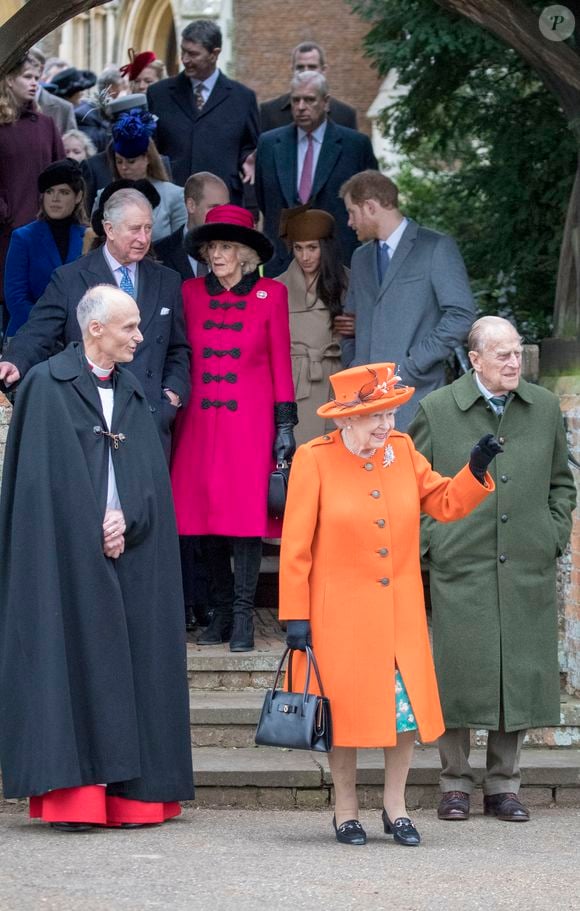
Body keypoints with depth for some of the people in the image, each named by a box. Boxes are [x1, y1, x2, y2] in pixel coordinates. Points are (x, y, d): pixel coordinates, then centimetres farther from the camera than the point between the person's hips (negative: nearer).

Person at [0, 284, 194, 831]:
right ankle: (71, 794, -7)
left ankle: (129, 793, 4)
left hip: (129, 553, 5)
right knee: (72, 661, -7)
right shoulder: (47, 385, -3)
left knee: (130, 667, 2)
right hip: (66, 555, -5)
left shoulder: (133, 394, 15)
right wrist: (93, 531, -11)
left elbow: (151, 475, 8)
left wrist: (126, 520, -9)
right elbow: (48, 477, -8)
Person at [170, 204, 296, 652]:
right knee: (208, 511, 2)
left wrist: (285, 423, -1)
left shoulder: (271, 293, 2)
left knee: (247, 511, -8)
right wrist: (174, 410, 6)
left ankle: (243, 615, -4)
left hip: (250, 419, -3)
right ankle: (222, 611, 12)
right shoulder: (191, 292, 7)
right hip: (202, 418, 3)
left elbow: (280, 359, 3)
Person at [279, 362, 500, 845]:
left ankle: (395, 808, 16)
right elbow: (296, 546, -6)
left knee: (408, 710, 1)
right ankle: (346, 812, 18)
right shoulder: (314, 460, -7)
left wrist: (476, 469, -7)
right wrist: (295, 616, -9)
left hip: (401, 614, 4)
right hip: (340, 615, -4)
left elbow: (446, 504, 11)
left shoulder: (403, 451, 4)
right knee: (345, 712, 3)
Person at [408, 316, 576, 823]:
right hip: (460, 571, -2)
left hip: (528, 572, 3)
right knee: (460, 676, -2)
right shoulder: (437, 410, 1)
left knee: (519, 676, 4)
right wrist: (430, 543, -1)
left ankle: (503, 786, 14)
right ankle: (456, 785, 10)